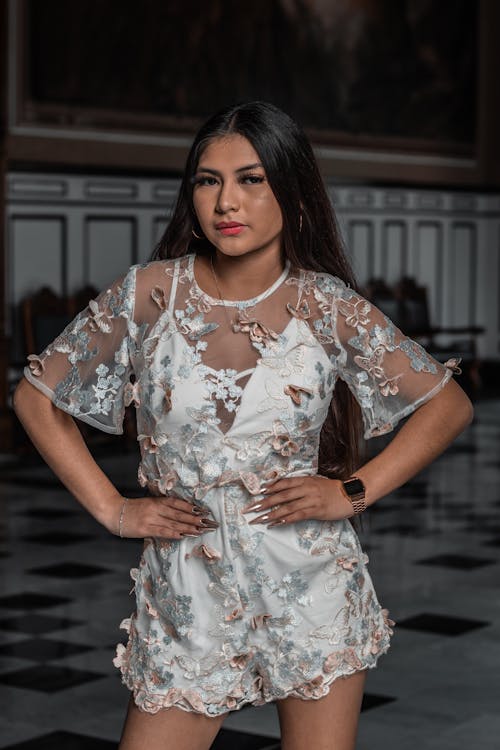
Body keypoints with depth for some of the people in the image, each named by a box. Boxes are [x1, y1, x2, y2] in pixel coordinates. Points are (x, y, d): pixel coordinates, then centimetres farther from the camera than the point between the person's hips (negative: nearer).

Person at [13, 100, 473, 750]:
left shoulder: (327, 307, -5)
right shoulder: (148, 294, -5)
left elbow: (450, 404, 3)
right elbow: (37, 398, 5)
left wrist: (353, 492, -6)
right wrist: (114, 510, -1)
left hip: (313, 586, 0)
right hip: (187, 592, 0)